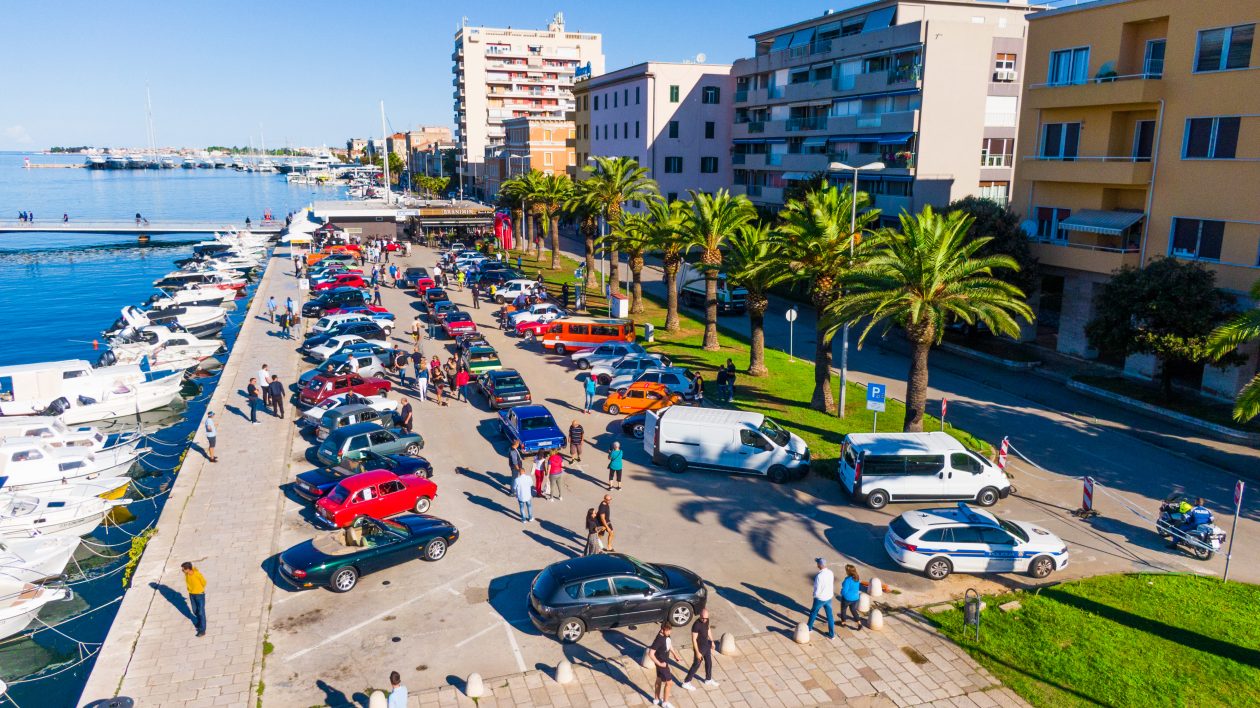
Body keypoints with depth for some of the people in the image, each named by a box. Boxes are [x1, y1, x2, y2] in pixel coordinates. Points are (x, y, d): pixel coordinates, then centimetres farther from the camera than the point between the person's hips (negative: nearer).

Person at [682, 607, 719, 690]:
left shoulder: (706, 620, -9)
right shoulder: (696, 625, -32)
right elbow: (694, 639, -27)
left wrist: (712, 641, 17)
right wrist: (697, 652, -24)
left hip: (706, 645, 7)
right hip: (700, 648, -7)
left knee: (709, 663, 21)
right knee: (696, 665, 6)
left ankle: (708, 680, 44)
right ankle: (686, 683, 22)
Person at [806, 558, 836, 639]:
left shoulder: (819, 576, -30)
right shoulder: (830, 573, -8)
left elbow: (817, 590, -24)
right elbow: (832, 585, 4)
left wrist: (815, 595, -3)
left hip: (820, 598, -5)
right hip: (829, 597, 5)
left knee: (813, 612, 19)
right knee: (830, 615, 15)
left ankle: (809, 627, 38)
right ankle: (832, 634, 22)